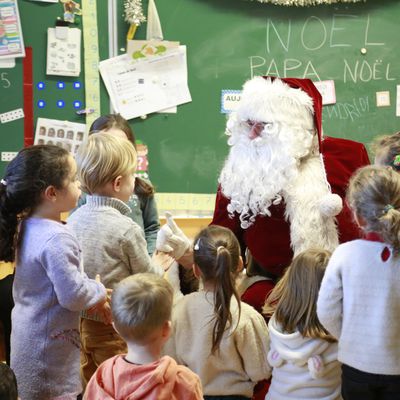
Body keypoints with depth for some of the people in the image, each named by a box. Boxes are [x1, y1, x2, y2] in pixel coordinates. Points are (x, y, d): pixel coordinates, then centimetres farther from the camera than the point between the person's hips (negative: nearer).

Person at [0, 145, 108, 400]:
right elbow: (73, 295, -26)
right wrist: (100, 292, -8)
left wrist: (92, 297, 6)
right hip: (49, 348, -9)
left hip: (27, 337, 9)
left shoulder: (27, 228, 2)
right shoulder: (56, 239, -27)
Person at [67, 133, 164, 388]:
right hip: (114, 329, -6)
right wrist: (161, 263, 12)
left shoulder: (74, 219, -3)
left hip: (79, 321, 6)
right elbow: (149, 278, -8)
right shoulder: (126, 229, -20)